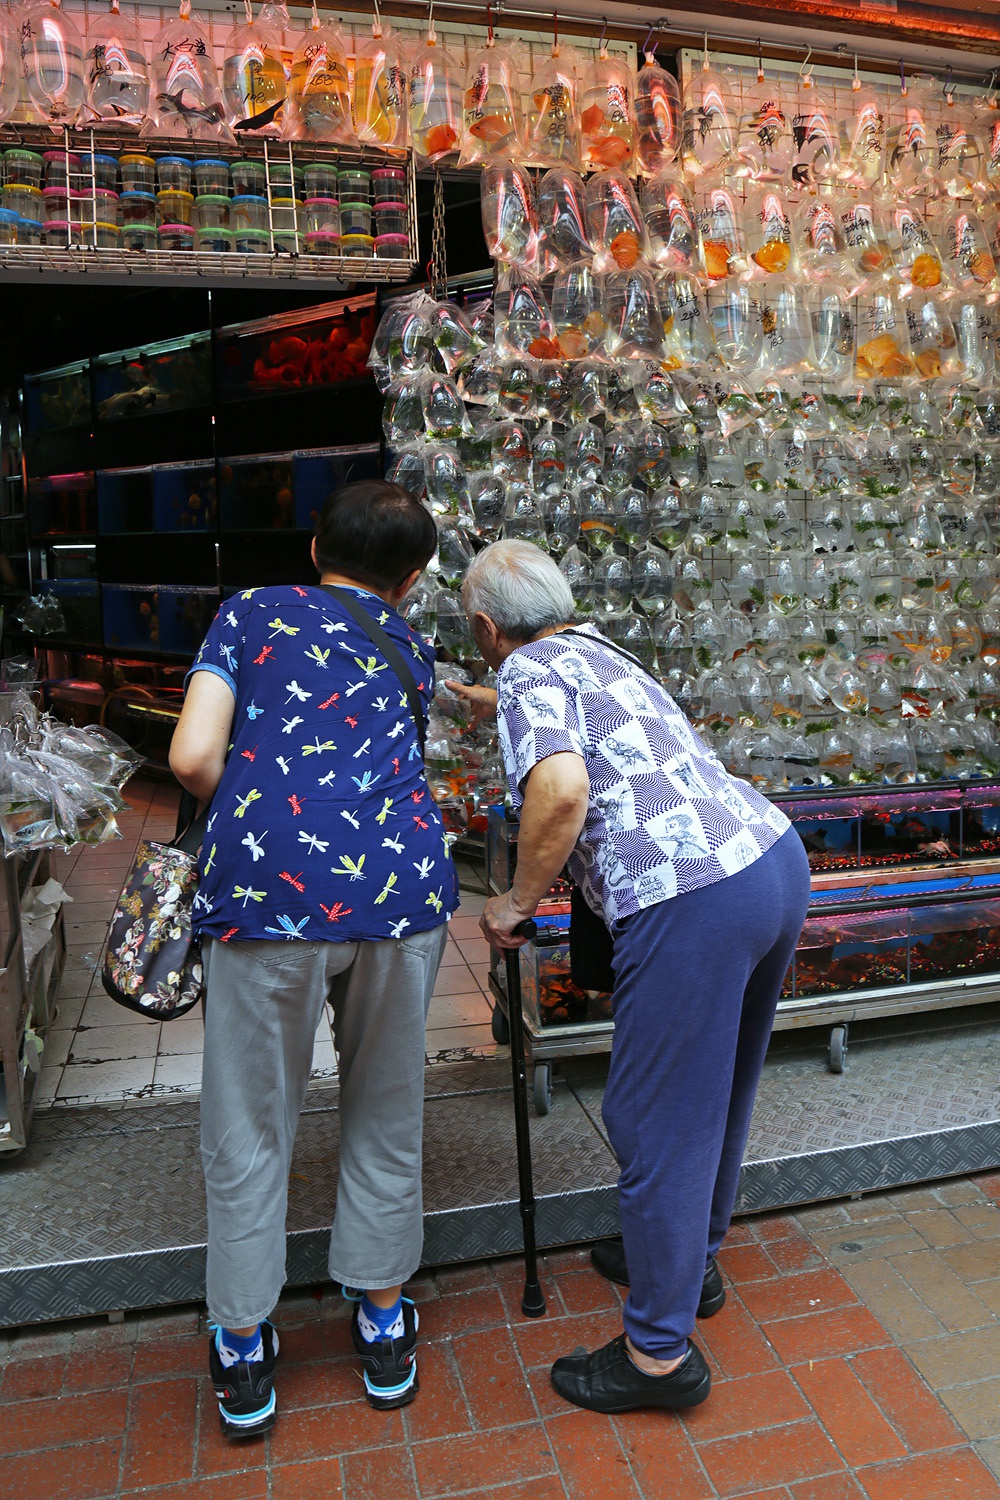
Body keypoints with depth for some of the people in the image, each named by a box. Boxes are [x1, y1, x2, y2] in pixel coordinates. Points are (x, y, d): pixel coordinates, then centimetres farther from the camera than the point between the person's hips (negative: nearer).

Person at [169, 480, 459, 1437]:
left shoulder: (251, 612, 14)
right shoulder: (411, 650, 23)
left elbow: (193, 758, 3)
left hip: (265, 887, -2)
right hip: (399, 884, 2)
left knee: (250, 1125, 16)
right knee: (386, 1114, 21)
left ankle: (242, 1353, 32)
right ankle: (383, 1325, 36)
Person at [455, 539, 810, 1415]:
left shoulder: (531, 670, -4)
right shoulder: (594, 650, 23)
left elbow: (562, 789, -24)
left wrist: (519, 899, -9)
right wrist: (493, 704, 65)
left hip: (694, 900, -10)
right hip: (779, 857, 10)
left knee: (657, 1120, 5)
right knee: (719, 1089, 24)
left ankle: (661, 1350, 20)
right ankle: (693, 1257, 45)